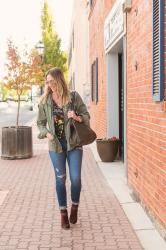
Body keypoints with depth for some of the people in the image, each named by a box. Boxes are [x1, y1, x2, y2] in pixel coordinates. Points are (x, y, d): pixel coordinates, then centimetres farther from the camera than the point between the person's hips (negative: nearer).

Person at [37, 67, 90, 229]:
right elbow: (40, 122, 8)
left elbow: (87, 116, 1)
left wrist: (78, 118, -20)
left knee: (76, 178, -3)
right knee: (60, 179, 7)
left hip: (73, 143, -1)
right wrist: (46, 133, -11)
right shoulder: (45, 101, 0)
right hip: (56, 144, 1)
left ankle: (75, 207, 24)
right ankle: (63, 213, 20)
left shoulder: (74, 97, -4)